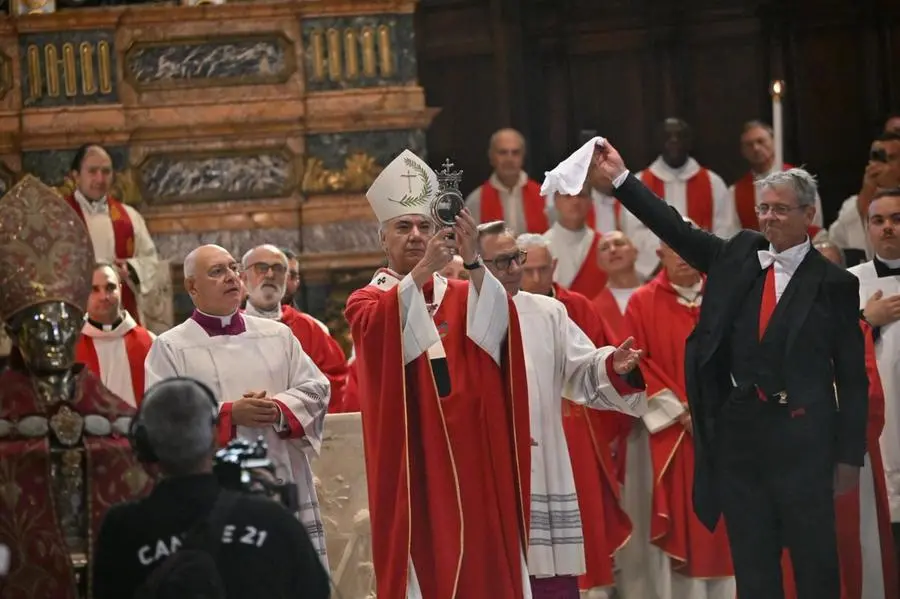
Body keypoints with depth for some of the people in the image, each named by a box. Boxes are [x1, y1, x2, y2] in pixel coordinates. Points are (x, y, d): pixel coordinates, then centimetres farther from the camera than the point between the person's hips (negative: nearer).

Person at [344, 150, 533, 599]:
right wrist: (423, 269, -31)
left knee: (482, 562, 1)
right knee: (420, 562, -8)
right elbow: (383, 324, -19)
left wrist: (473, 262, -23)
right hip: (411, 460, -3)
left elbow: (495, 323, -8)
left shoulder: (460, 296, 15)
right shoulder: (367, 302, 6)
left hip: (468, 457, 3)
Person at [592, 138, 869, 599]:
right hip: (737, 427, 4)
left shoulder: (834, 284, -2)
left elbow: (852, 377, -2)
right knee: (752, 561, 8)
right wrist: (619, 179, -7)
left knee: (814, 559, 1)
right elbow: (675, 229, 3)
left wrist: (850, 456, -4)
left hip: (800, 433, -4)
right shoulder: (738, 257, 9)